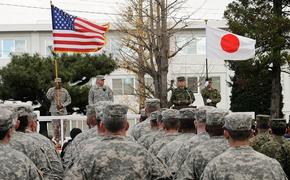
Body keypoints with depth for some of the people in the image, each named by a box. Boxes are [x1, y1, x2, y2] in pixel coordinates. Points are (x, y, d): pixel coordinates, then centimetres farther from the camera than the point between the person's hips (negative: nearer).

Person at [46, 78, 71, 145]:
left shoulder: (64, 91, 8)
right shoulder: (51, 90, 4)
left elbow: (69, 100, 9)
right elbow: (48, 97, -14)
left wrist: (63, 105, -7)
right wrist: (54, 89, -15)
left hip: (63, 110, 2)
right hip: (54, 111, -2)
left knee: (64, 126, -3)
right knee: (55, 126, -4)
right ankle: (57, 141, 3)